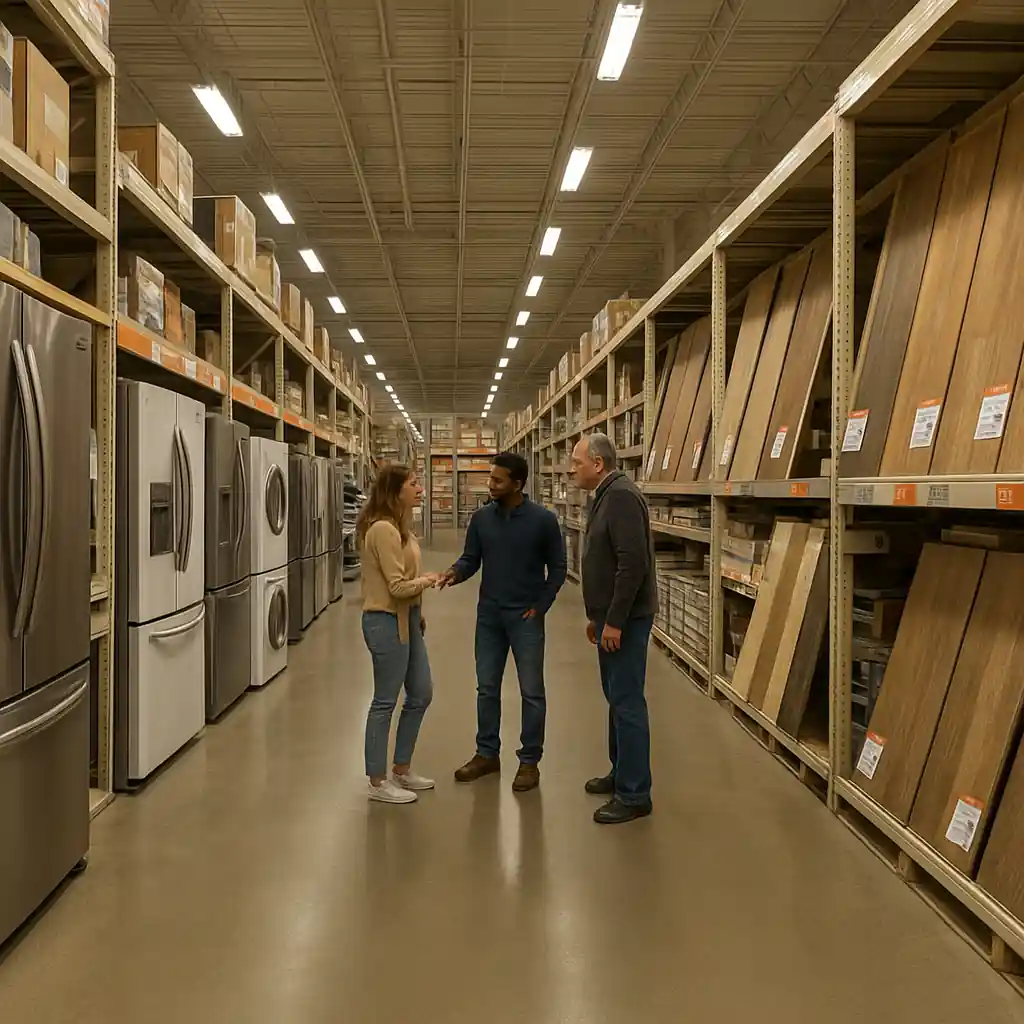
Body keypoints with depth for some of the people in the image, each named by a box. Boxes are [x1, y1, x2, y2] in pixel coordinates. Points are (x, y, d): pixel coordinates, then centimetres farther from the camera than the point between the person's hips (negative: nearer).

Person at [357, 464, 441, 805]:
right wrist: (426, 581, -5)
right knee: (385, 702, 1)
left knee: (421, 694, 16)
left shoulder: (397, 527, 11)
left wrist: (418, 614, 14)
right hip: (386, 622, -10)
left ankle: (401, 770, 29)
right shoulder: (383, 530, -20)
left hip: (405, 619, 10)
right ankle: (378, 782, 14)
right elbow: (398, 587, -22)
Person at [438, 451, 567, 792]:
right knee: (487, 687, 12)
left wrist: (541, 607, -7)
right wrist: (455, 573, -17)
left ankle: (530, 761, 15)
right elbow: (471, 558, 5)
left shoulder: (543, 519, -10)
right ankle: (487, 754, 25)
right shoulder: (482, 517, 1)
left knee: (531, 692, 3)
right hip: (488, 615, 4)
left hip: (526, 617, -4)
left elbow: (557, 567, -3)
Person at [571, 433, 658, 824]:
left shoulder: (621, 497, -17)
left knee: (627, 702, -5)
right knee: (616, 697, 18)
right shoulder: (607, 496, 15)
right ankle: (621, 773, 31)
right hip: (611, 616, 10)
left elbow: (633, 563, -25)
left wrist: (615, 621, -23)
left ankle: (634, 795, 3)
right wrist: (597, 615, 21)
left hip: (626, 618, -10)